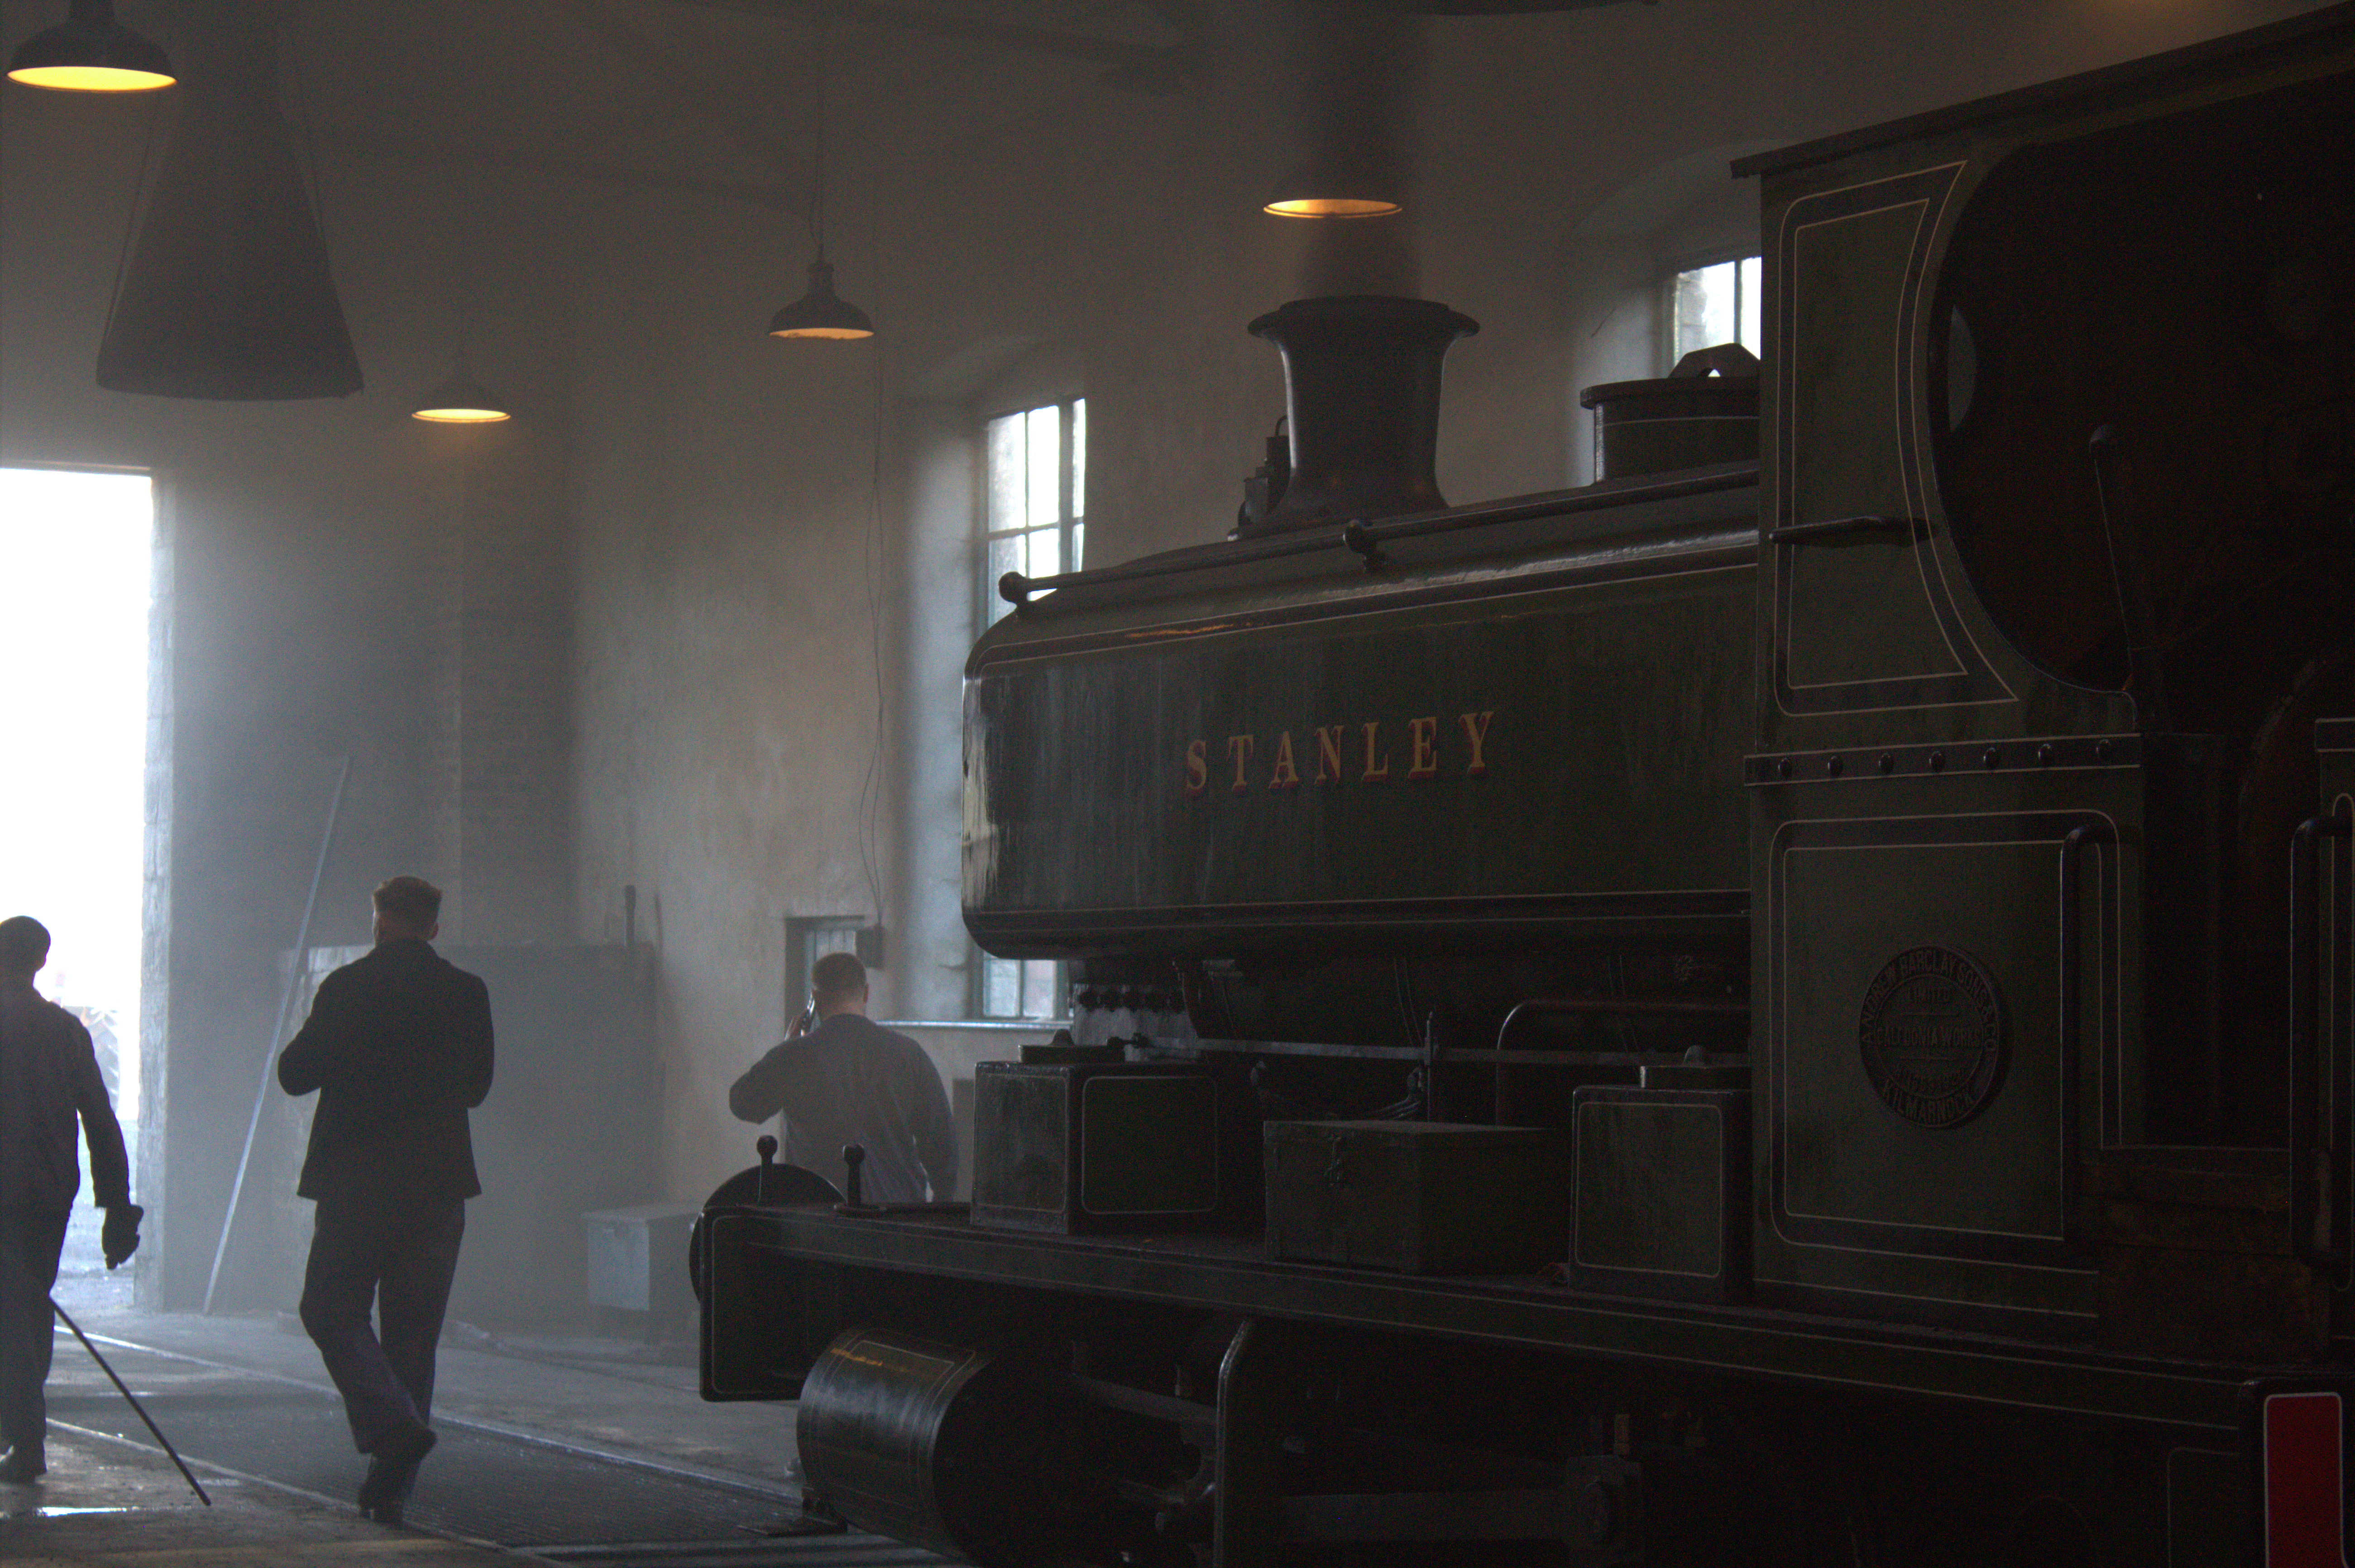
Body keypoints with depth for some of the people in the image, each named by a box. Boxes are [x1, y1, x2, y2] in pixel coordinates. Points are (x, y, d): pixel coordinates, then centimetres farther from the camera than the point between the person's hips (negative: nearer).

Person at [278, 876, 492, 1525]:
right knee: (413, 1332, 9)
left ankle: (393, 1425, -16)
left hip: (356, 1182, -3)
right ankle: (392, 1488, 8)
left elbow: (295, 1075, -6)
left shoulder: (347, 988, -7)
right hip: (438, 1185, 3)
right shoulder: (466, 993, 2)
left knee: (332, 1313, 8)